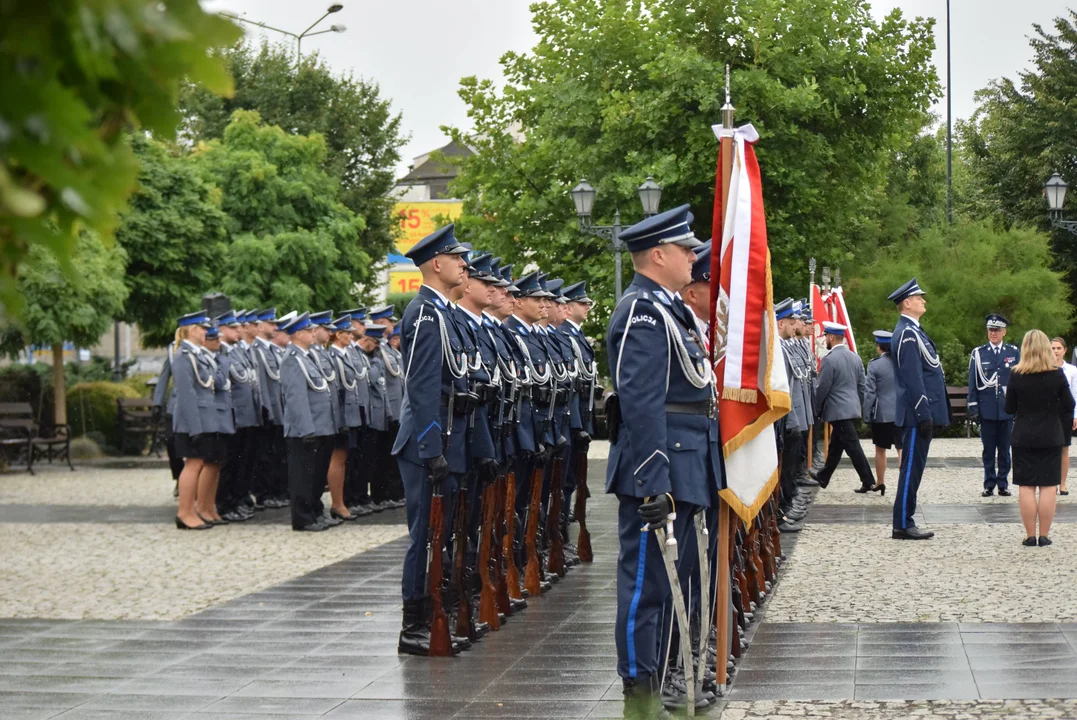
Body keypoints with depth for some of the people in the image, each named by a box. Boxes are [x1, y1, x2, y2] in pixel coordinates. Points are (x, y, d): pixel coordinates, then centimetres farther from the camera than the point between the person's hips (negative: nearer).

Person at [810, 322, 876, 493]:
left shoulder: (829, 360, -16)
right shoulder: (855, 357, 8)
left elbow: (822, 388, -13)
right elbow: (861, 385, 13)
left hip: (837, 410, -8)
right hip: (852, 408, 8)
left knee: (852, 446, -6)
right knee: (835, 445, 19)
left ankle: (868, 481, -6)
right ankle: (823, 477, 31)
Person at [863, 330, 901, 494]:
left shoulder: (874, 365, -9)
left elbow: (870, 392, -9)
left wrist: (866, 415, -3)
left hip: (881, 414, -2)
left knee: (880, 449, 12)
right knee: (902, 448, 2)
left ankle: (880, 483, 22)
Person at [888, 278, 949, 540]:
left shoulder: (913, 331, 18)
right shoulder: (908, 333, -15)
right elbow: (912, 377, -21)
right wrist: (924, 414, -22)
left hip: (921, 413, 10)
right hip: (917, 414, -10)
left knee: (913, 469, 11)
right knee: (911, 468, -7)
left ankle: (905, 523, 15)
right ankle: (903, 525, -4)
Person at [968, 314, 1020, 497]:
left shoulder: (1014, 352, 5)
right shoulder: (978, 353, 3)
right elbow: (973, 383, 4)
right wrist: (973, 408, -2)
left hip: (1007, 409, 1)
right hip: (987, 410, -1)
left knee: (1005, 449, 5)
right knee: (988, 450, 4)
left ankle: (1003, 483, 12)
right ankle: (989, 484, 10)